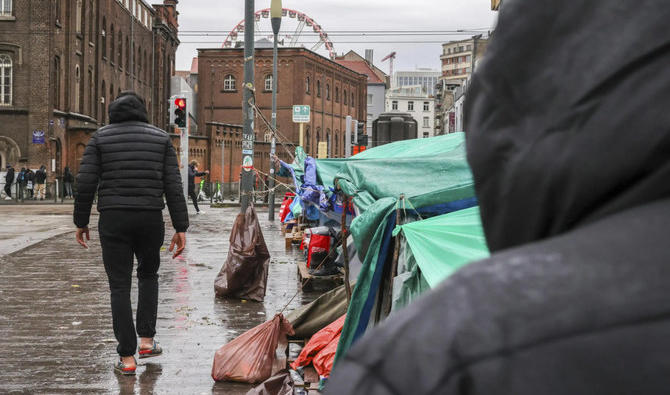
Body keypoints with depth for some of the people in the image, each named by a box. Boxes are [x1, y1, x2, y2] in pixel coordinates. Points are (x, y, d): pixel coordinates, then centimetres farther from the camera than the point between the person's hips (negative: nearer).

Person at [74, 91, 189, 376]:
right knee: (148, 275, 25)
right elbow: (173, 186, 0)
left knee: (120, 286, 5)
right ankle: (146, 340, 19)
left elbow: (86, 183, -3)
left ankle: (127, 358, 4)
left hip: (113, 221, -1)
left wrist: (81, 222, 7)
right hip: (150, 219, 1)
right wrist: (180, 228, 1)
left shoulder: (100, 138, 4)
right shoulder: (160, 138, 7)